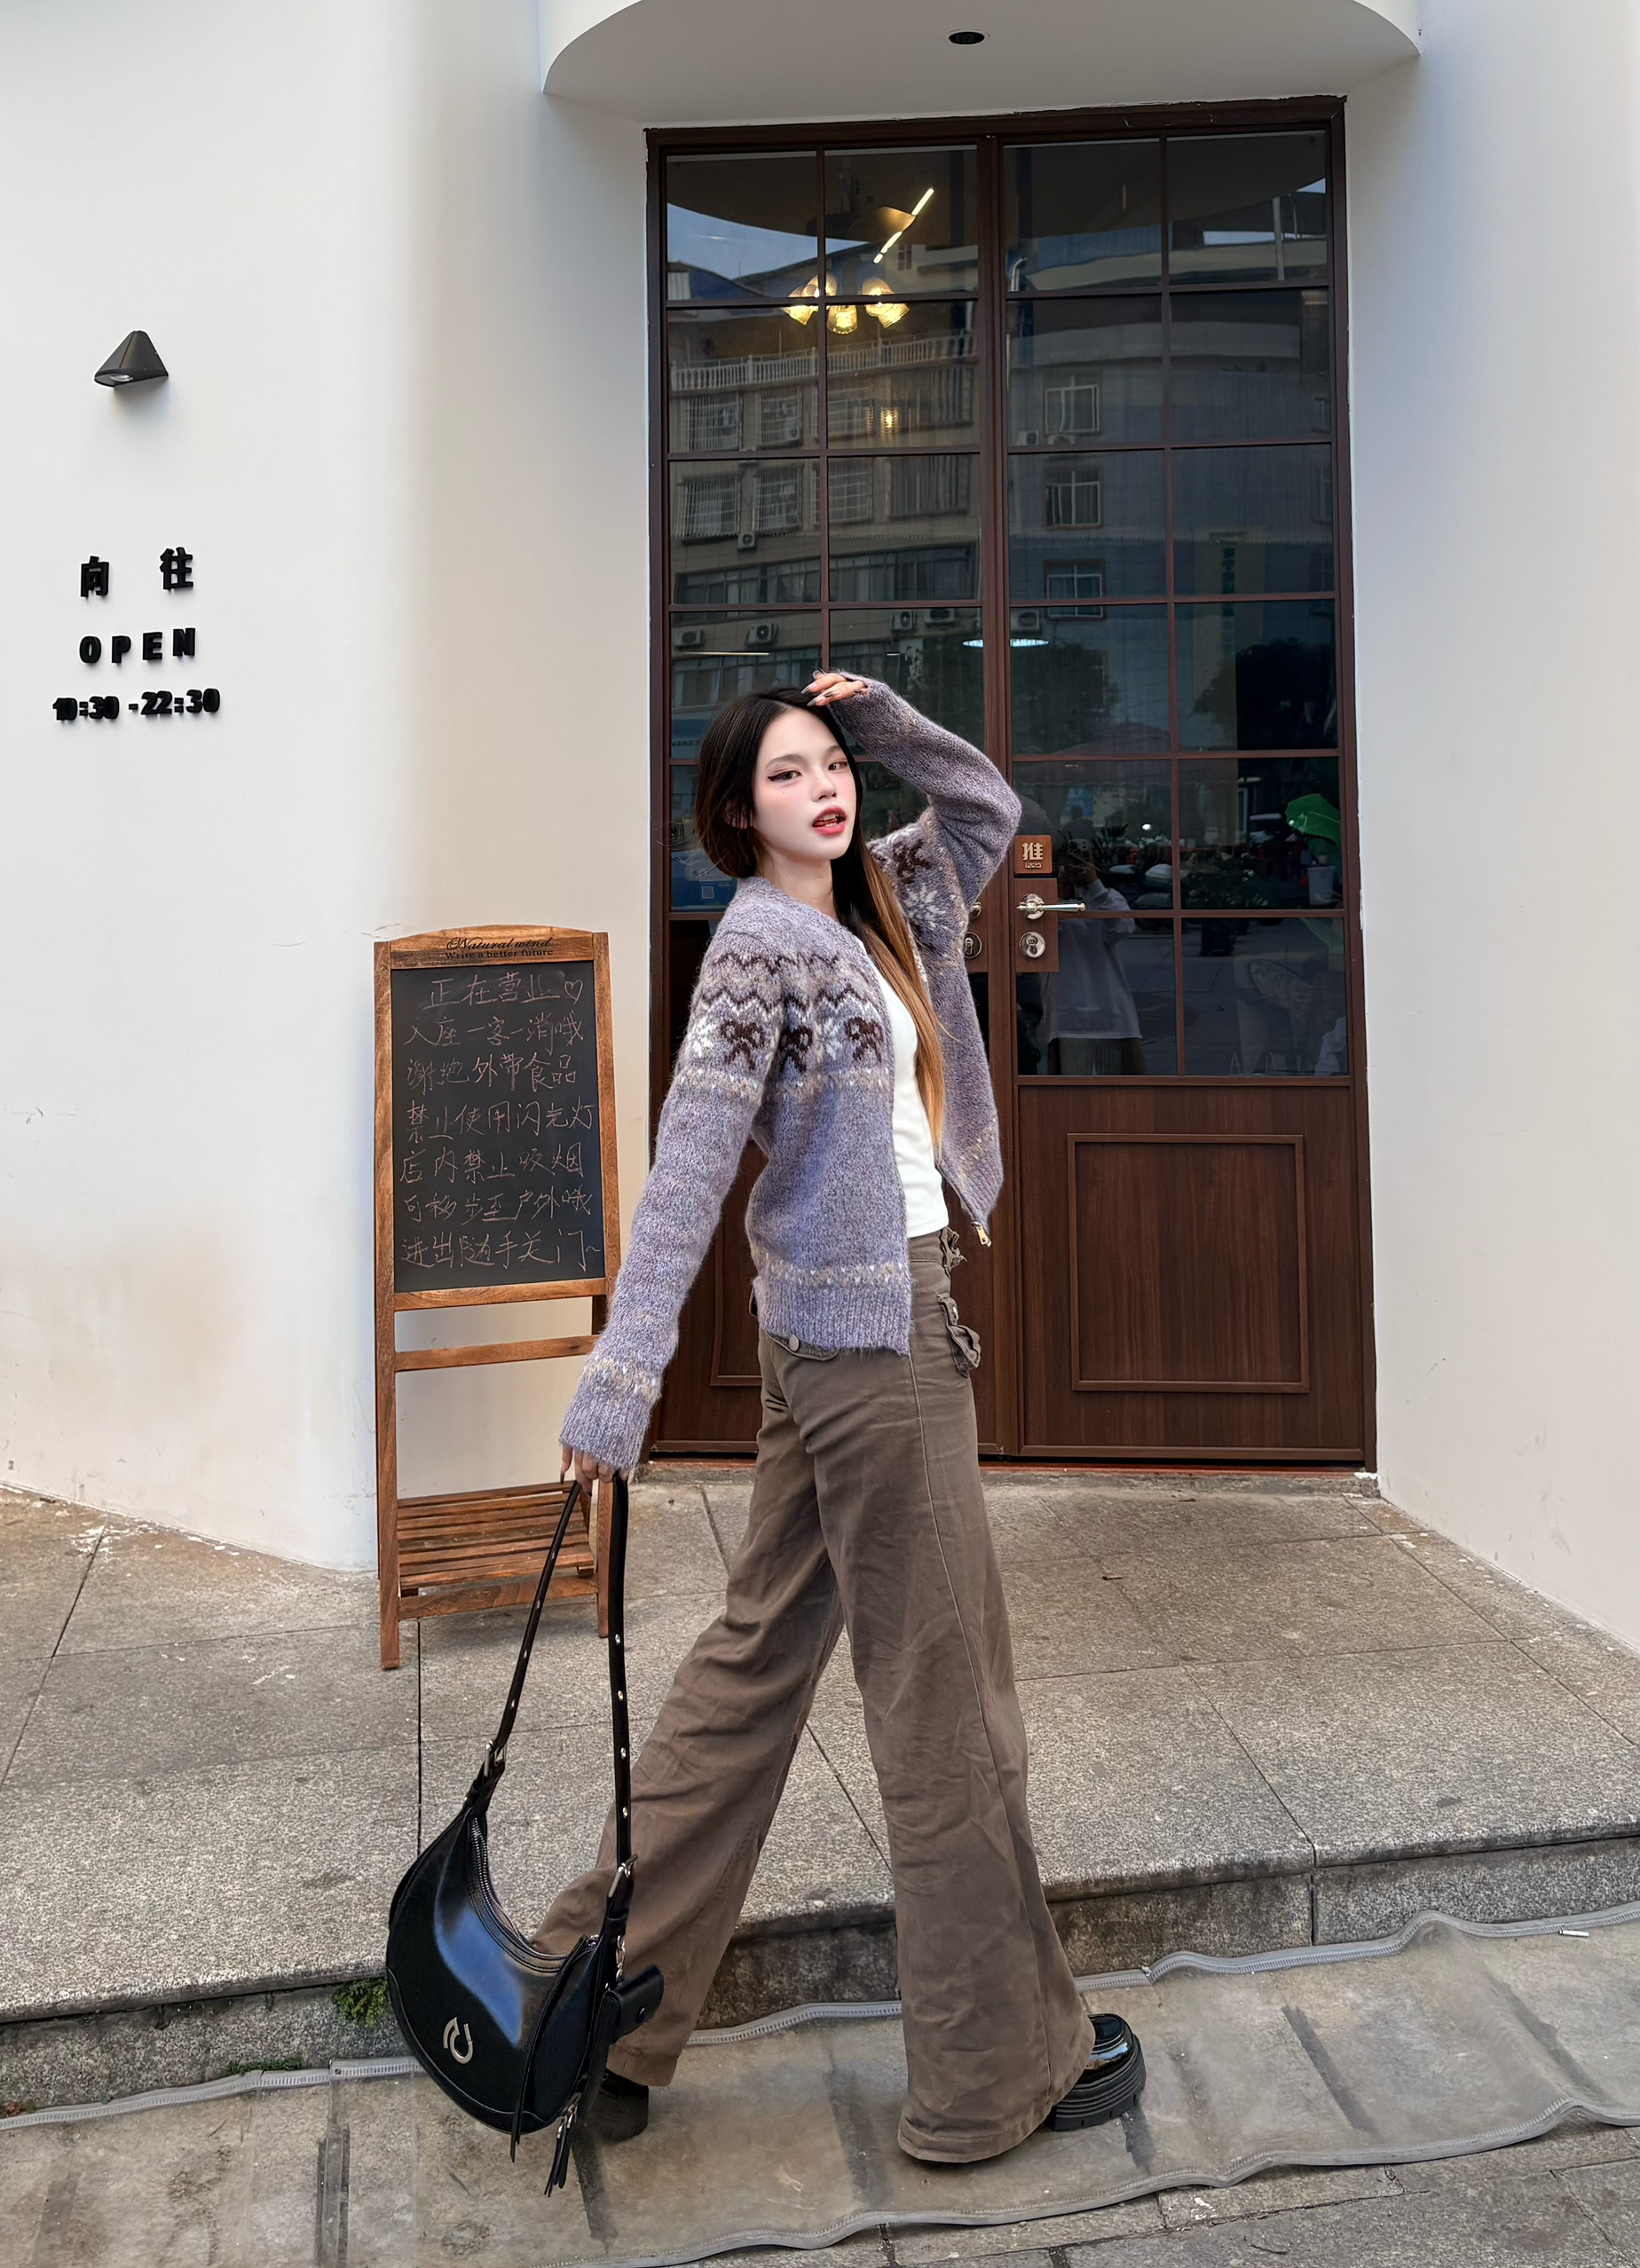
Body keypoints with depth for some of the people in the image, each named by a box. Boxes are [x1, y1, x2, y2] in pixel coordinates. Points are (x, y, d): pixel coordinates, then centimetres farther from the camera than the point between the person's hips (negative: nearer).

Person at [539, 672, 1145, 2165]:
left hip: (841, 1335, 9)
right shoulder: (759, 945, -13)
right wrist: (622, 1382, -25)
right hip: (875, 1330, -9)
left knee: (760, 1658, 14)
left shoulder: (875, 910, 13)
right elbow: (687, 1168, -20)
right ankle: (1000, 2063, 18)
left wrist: (878, 714, 11)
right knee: (945, 1696, 2)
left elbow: (988, 807, 25)